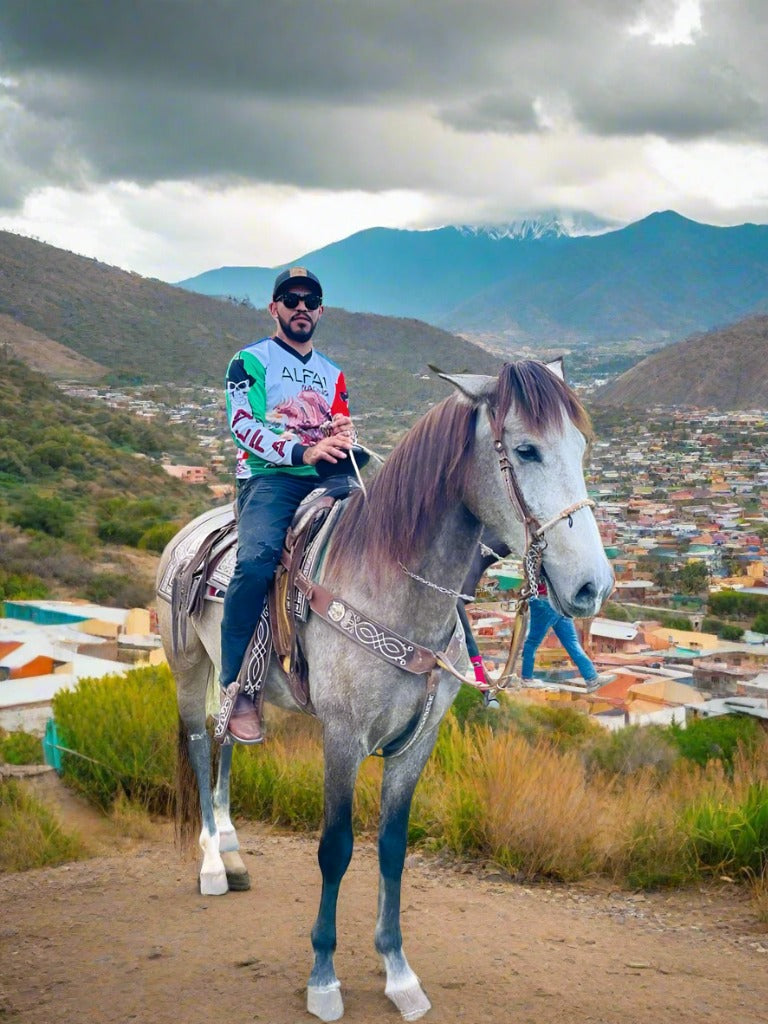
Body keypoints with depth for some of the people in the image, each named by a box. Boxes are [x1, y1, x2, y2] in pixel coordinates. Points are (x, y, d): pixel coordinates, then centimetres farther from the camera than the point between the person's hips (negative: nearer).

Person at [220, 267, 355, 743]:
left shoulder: (332, 373, 25)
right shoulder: (252, 360, 7)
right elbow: (243, 425, -6)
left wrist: (344, 436, -3)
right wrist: (302, 452, -20)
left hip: (322, 479, 6)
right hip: (268, 476, -5)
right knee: (257, 561, -34)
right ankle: (238, 692, -25)